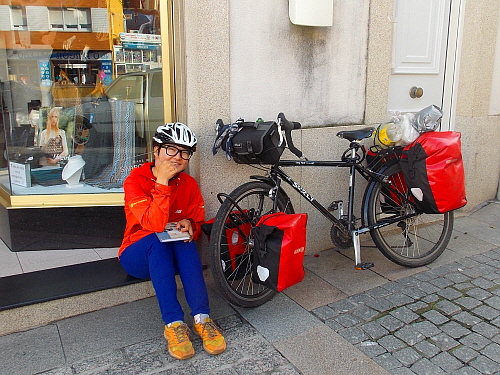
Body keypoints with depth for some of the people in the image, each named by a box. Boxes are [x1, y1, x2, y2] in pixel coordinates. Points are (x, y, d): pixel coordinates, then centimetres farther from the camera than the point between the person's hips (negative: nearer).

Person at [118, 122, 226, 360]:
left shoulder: (189, 184, -3)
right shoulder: (135, 181, -15)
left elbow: (197, 227, 7)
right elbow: (154, 225, -30)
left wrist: (189, 224, -16)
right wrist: (162, 182, -31)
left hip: (176, 258, 3)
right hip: (138, 256, -2)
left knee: (185, 237, -30)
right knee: (156, 239, -34)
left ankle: (201, 318, -31)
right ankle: (173, 324, -36)